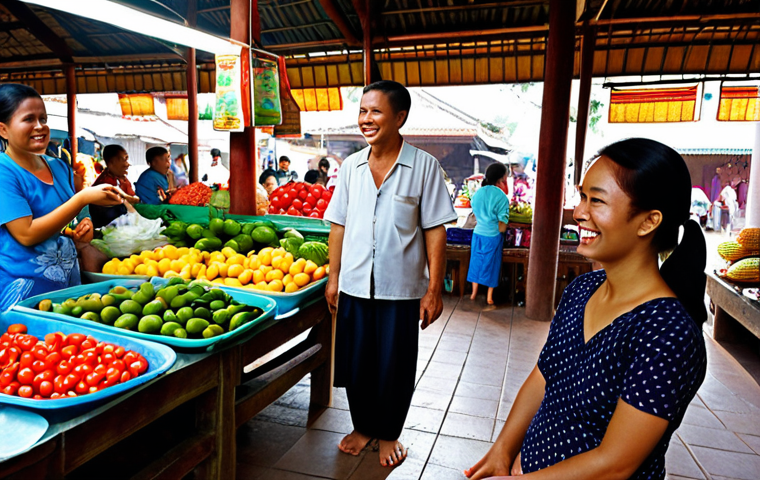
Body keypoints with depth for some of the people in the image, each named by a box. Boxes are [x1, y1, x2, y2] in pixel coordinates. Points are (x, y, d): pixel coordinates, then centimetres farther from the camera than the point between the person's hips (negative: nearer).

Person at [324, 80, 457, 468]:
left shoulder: (424, 166, -7)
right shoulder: (351, 166, 4)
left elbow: (434, 231, -7)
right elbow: (338, 225, 9)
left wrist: (434, 290, -9)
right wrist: (333, 278, 7)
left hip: (400, 290, -3)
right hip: (354, 286, 3)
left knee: (394, 368, 10)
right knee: (355, 363, 14)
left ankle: (388, 434, 34)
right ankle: (363, 426, 38)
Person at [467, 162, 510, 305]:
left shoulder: (477, 193, -1)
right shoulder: (501, 197, -16)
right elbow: (502, 227, -16)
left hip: (478, 233, 4)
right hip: (493, 236, -4)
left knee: (476, 262, 17)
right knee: (491, 264, 11)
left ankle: (474, 293, 25)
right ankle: (489, 297, 21)